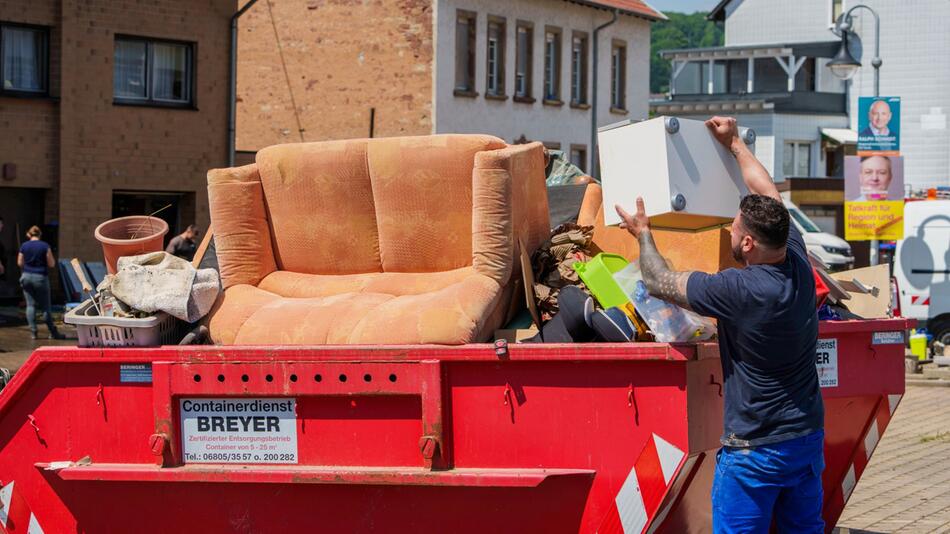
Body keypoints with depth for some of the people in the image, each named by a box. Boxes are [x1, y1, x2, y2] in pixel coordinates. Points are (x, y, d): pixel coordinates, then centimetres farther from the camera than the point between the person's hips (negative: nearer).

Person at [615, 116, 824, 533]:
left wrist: (642, 233, 10)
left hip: (756, 451, -7)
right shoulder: (798, 264, -4)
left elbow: (659, 282, -9)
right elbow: (770, 195, 14)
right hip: (809, 437, 7)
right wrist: (734, 143, 27)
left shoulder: (738, 291, -23)